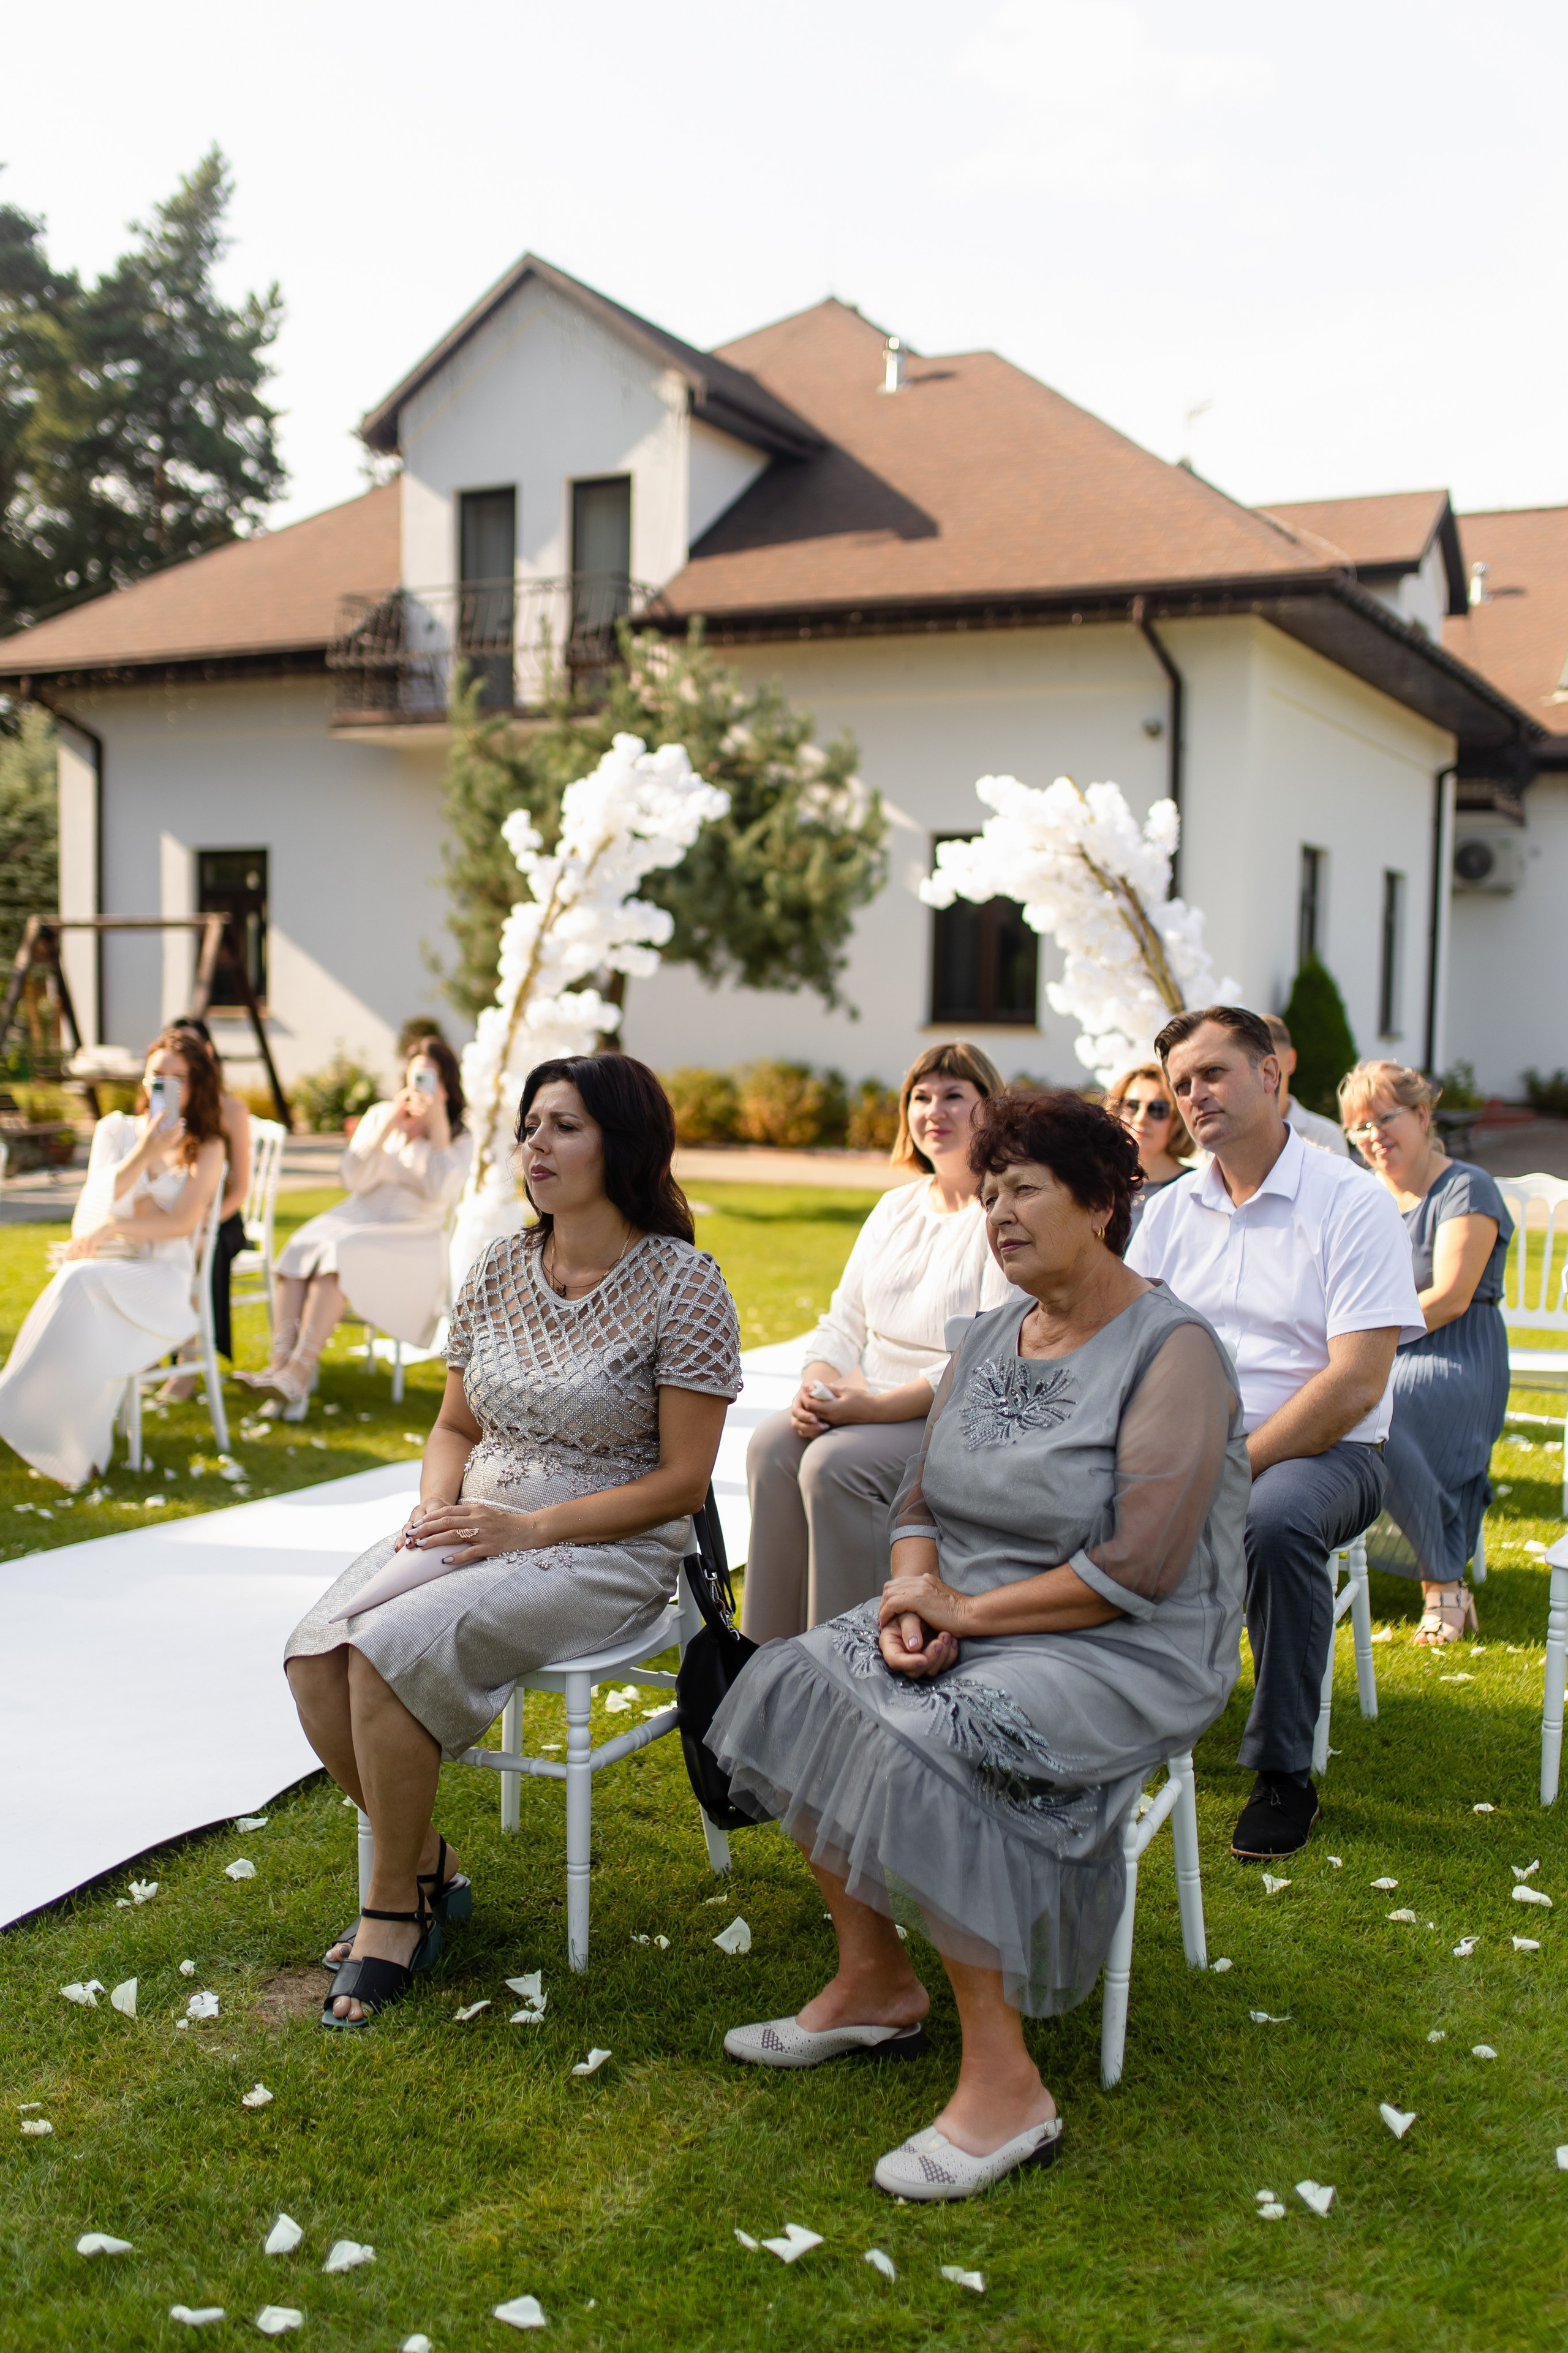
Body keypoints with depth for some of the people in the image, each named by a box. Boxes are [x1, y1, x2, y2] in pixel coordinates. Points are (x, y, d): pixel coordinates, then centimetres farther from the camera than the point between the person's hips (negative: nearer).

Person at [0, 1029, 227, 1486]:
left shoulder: (206, 1148, 7)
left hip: (163, 1277, -2)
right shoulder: (115, 1129, 15)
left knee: (82, 1284, -35)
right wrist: (143, 1154, -17)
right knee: (80, 1284, -35)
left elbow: (181, 1224, -5)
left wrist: (112, 1228, -11)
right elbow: (99, 1202, -2)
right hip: (101, 1265, 3)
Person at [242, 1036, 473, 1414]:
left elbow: (442, 1194, -12)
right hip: (357, 1219, 4)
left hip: (412, 1238, -4)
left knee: (340, 1255, -33)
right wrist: (388, 1127, -6)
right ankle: (279, 1365, -39)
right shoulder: (380, 1115, 14)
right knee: (299, 1250, -27)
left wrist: (438, 1128, -13)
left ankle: (298, 1375, -40)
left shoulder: (459, 1139, 5)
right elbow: (354, 1178, 3)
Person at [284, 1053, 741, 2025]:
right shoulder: (500, 1269, 8)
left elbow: (682, 1481, -11)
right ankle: (426, 1862, 5)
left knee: (391, 1650, -27)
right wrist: (436, 1508, -5)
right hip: (475, 1528, 6)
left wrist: (529, 1528, -17)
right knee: (316, 1653, -19)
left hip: (609, 1552, -6)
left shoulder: (681, 1282, -10)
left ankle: (394, 1908, -4)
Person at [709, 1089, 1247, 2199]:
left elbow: (1137, 1572, -21)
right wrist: (913, 1587, -8)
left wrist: (969, 1610, -17)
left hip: (1128, 1653, -8)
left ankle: (1005, 2088, -18)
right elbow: (923, 1500, 14)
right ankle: (874, 1984, 6)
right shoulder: (995, 1334, 10)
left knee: (921, 1748, -30)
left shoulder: (1173, 1352, -14)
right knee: (796, 1684, -9)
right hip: (971, 1620, 8)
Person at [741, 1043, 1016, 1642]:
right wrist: (815, 1388, -6)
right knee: (772, 1445, -20)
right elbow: (844, 1322, 16)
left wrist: (878, 1406, -24)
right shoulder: (896, 1208, 17)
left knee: (837, 1462, -30)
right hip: (869, 1404, 7)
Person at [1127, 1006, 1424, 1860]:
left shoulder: (1352, 1203, -6)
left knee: (1274, 1522, -37)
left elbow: (1355, 1385, -14)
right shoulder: (1170, 1212, 11)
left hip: (1322, 1449, -4)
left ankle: (1284, 1772, -17)